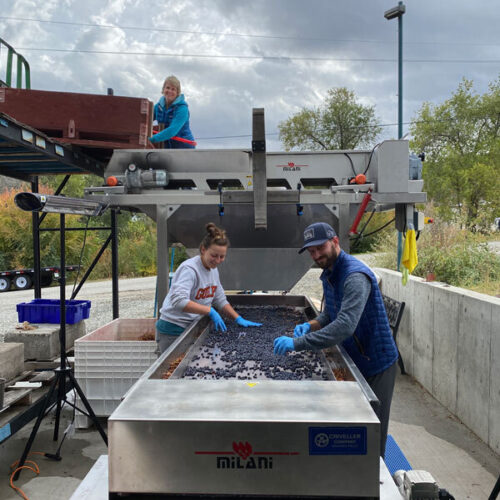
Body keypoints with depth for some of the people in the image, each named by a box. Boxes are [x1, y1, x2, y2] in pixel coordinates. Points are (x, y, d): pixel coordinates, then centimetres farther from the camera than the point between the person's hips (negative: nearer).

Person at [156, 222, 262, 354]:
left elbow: (221, 301, 13)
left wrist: (238, 319, 1)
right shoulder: (189, 269, -20)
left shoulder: (213, 270, 6)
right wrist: (210, 311, -34)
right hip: (173, 330, -7)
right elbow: (178, 301, -33)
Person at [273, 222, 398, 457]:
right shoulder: (328, 274, 4)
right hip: (353, 360, 9)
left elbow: (346, 325, -39)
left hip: (376, 363, -8)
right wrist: (311, 325, -7)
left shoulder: (355, 276, -27)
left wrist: (297, 343, -40)